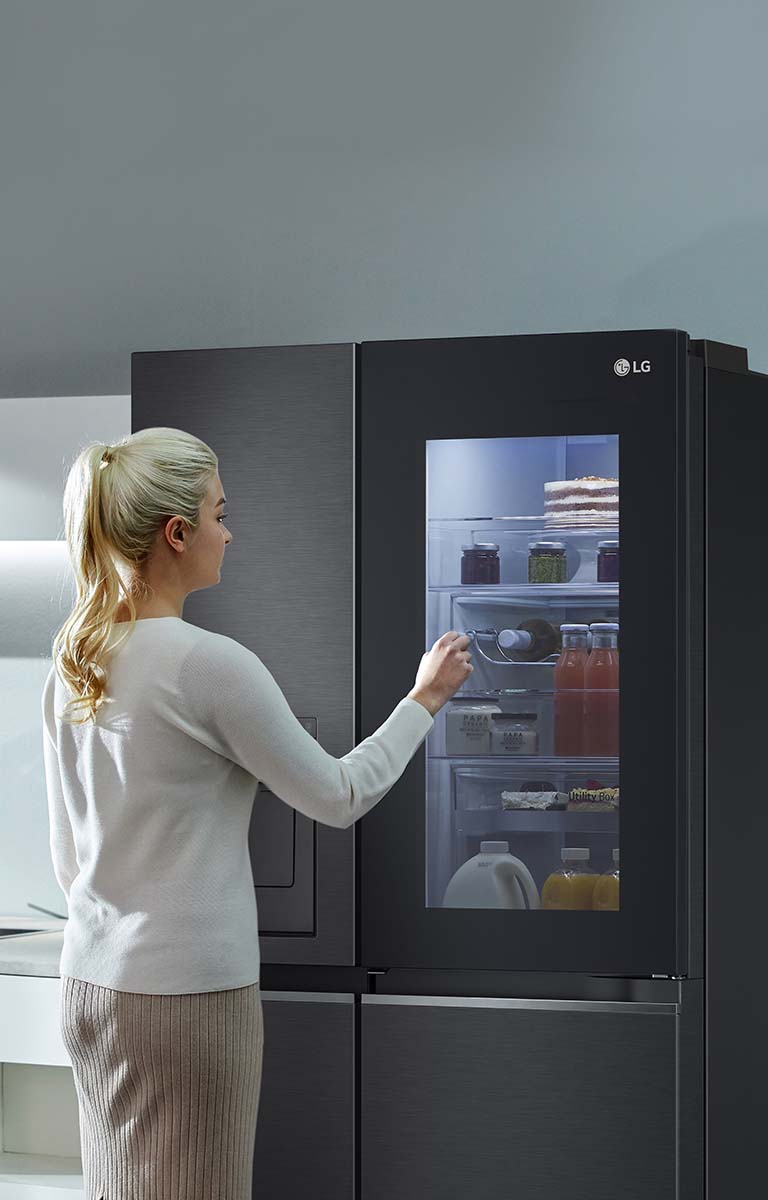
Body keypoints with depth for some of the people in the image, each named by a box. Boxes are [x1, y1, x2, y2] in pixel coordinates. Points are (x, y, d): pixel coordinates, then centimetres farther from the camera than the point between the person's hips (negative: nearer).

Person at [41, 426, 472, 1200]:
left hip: (91, 984, 8)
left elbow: (68, 853, 12)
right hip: (189, 993, -8)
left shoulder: (72, 665, 5)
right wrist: (425, 699, 5)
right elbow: (339, 797, -7)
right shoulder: (211, 664, -18)